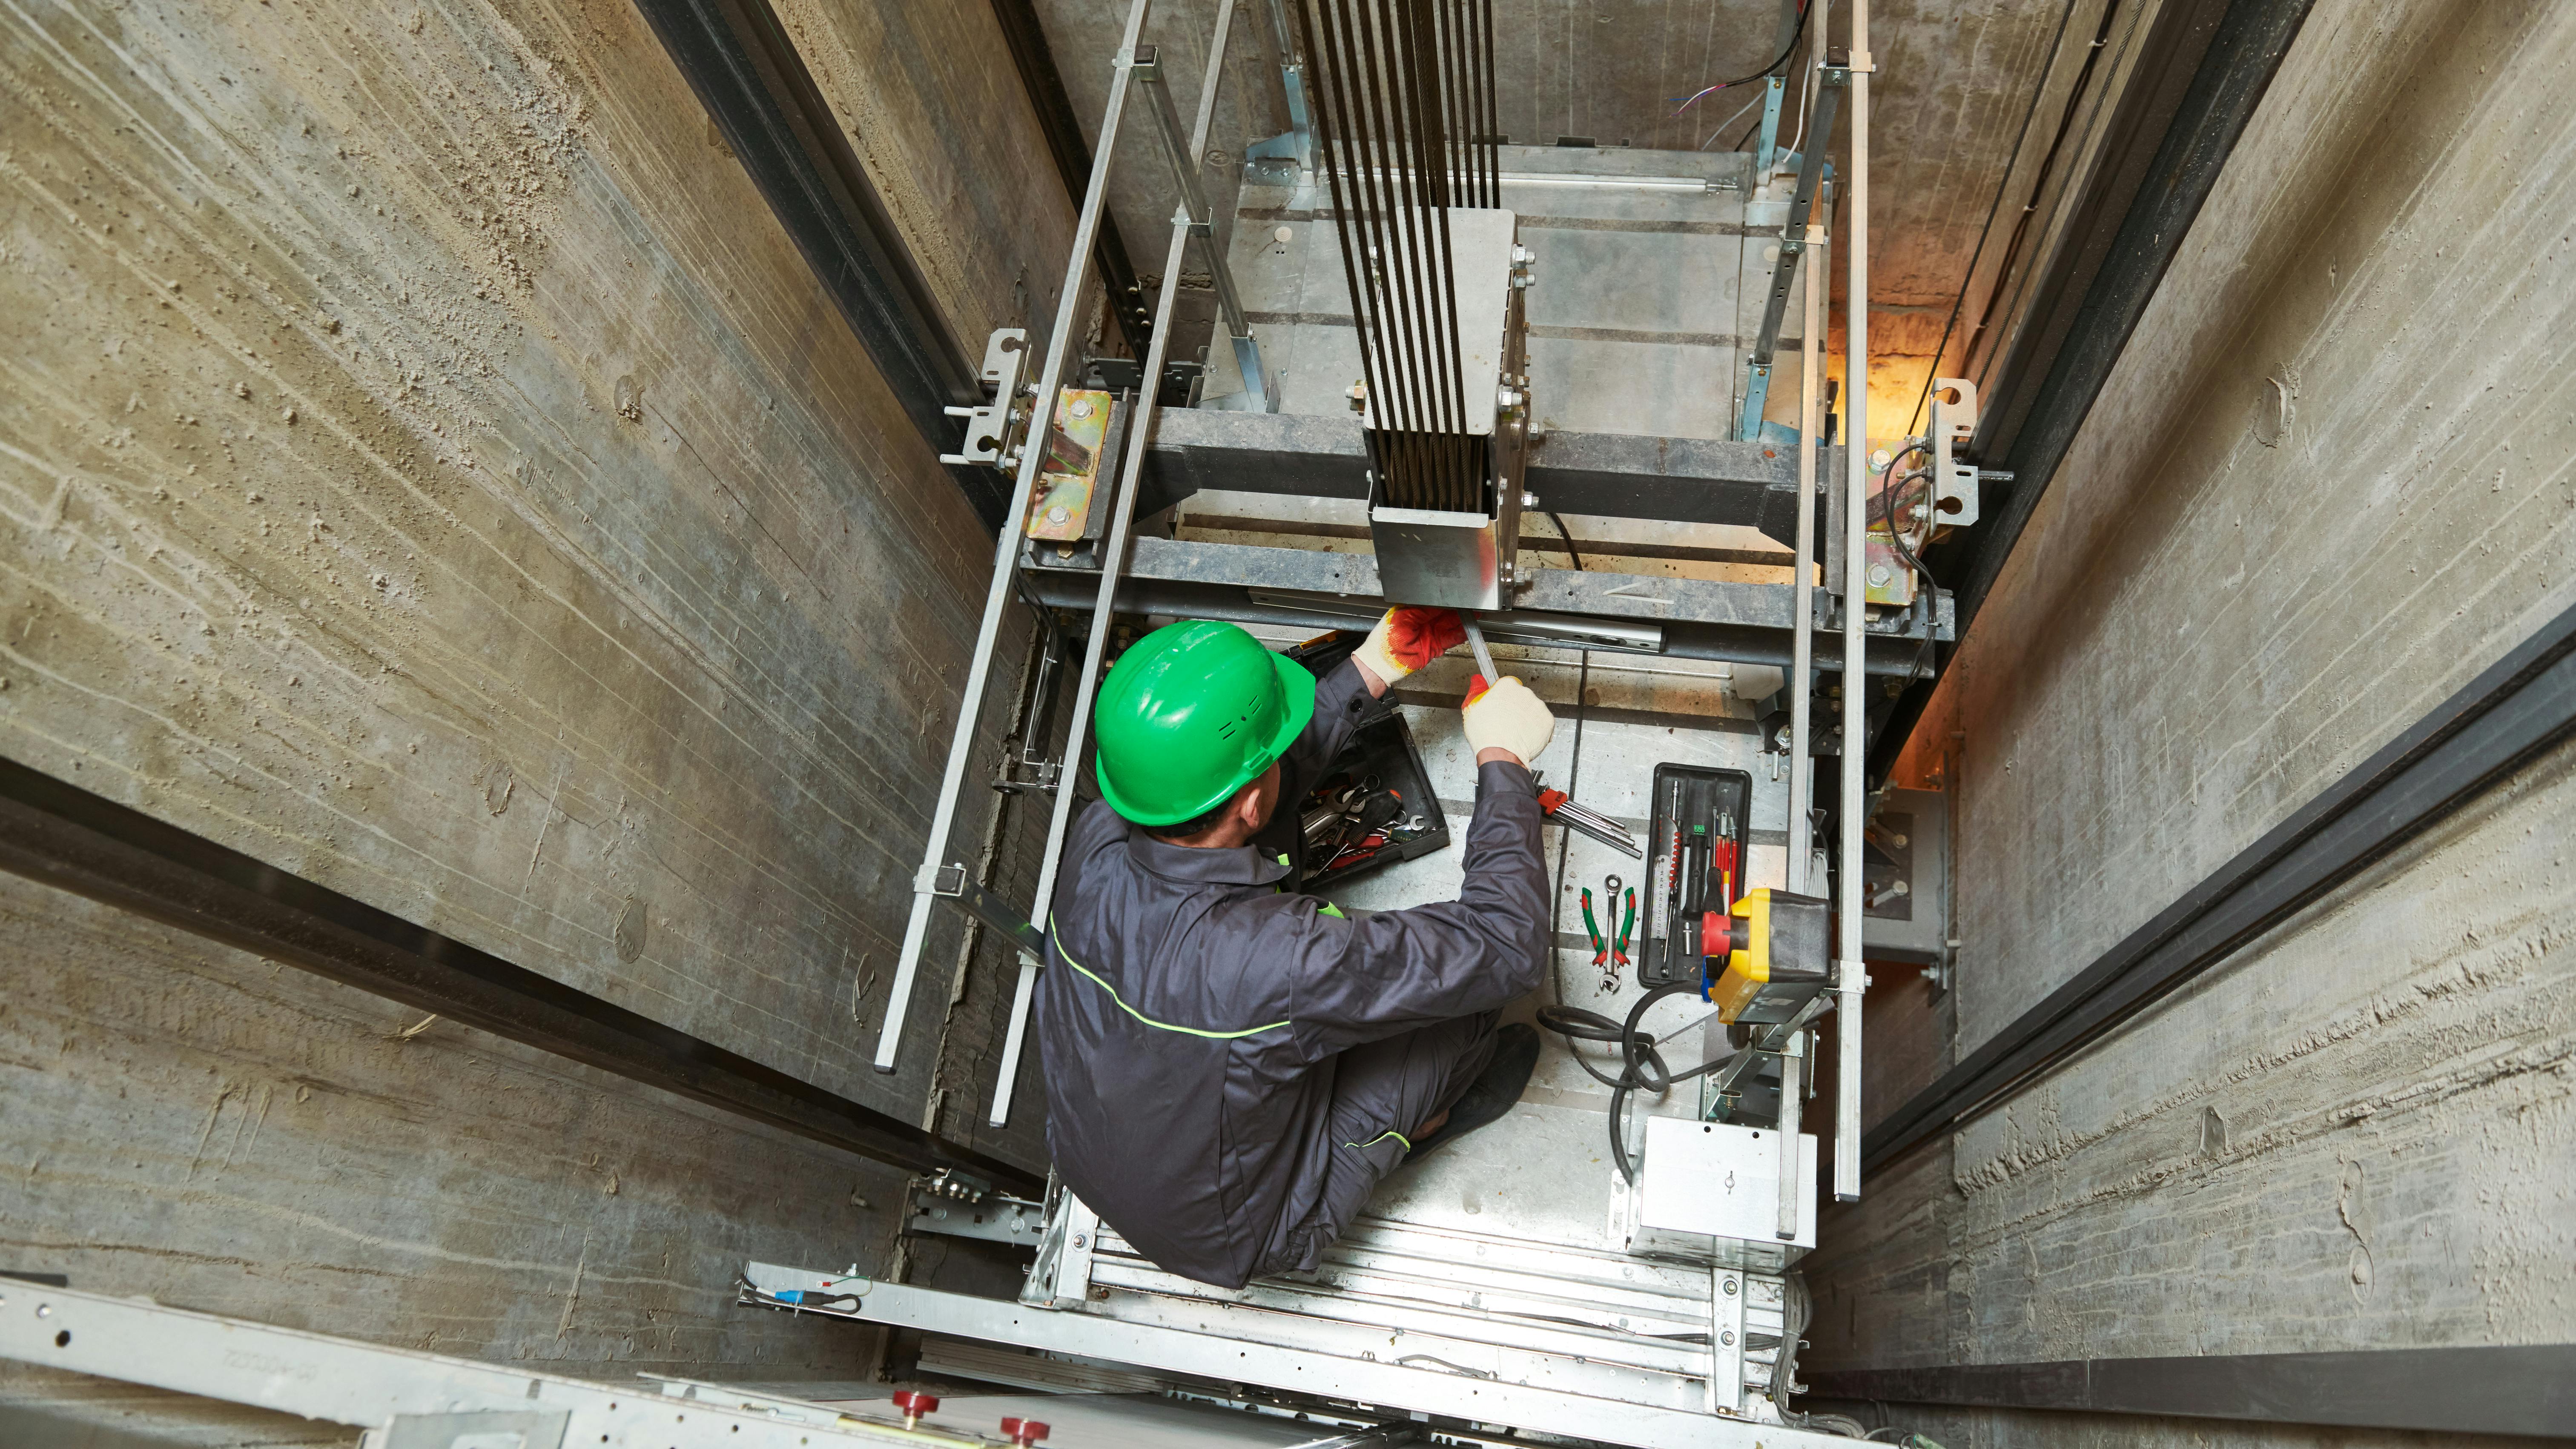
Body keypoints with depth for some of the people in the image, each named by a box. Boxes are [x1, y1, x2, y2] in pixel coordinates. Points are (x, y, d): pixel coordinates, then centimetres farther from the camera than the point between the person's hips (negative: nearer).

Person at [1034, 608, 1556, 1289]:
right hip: (1236, 1242, -6)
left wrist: (1372, 671, 1)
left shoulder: (1097, 840, -23)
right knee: (1475, 982, -3)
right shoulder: (1277, 959, -43)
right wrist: (1503, 760, -19)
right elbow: (1508, 948, -31)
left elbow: (1223, 782, -1)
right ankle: (1411, 1127, 32)